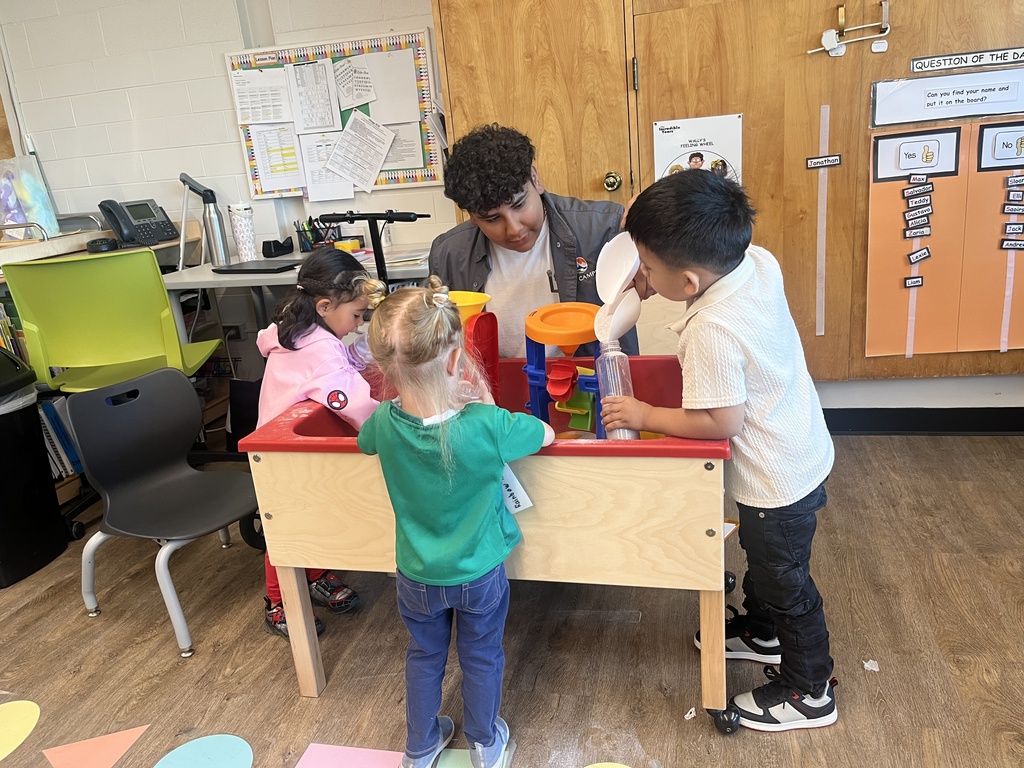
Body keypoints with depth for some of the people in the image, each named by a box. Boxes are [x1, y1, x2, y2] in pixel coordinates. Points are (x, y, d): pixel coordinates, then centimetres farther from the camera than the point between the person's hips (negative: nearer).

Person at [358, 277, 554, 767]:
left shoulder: (386, 423, -24)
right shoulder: (488, 426, -33)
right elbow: (546, 434, -13)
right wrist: (486, 405, -5)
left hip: (417, 576, 2)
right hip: (480, 575, -2)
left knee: (425, 656, 25)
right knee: (481, 658, 23)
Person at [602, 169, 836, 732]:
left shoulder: (712, 331, -36)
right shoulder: (760, 261, -13)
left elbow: (720, 422, -29)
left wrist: (645, 415, -18)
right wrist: (657, 278, -3)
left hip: (777, 480, -9)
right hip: (798, 450, 9)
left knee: (784, 580, 13)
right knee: (761, 555, 30)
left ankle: (808, 691, 36)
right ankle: (762, 631, 55)